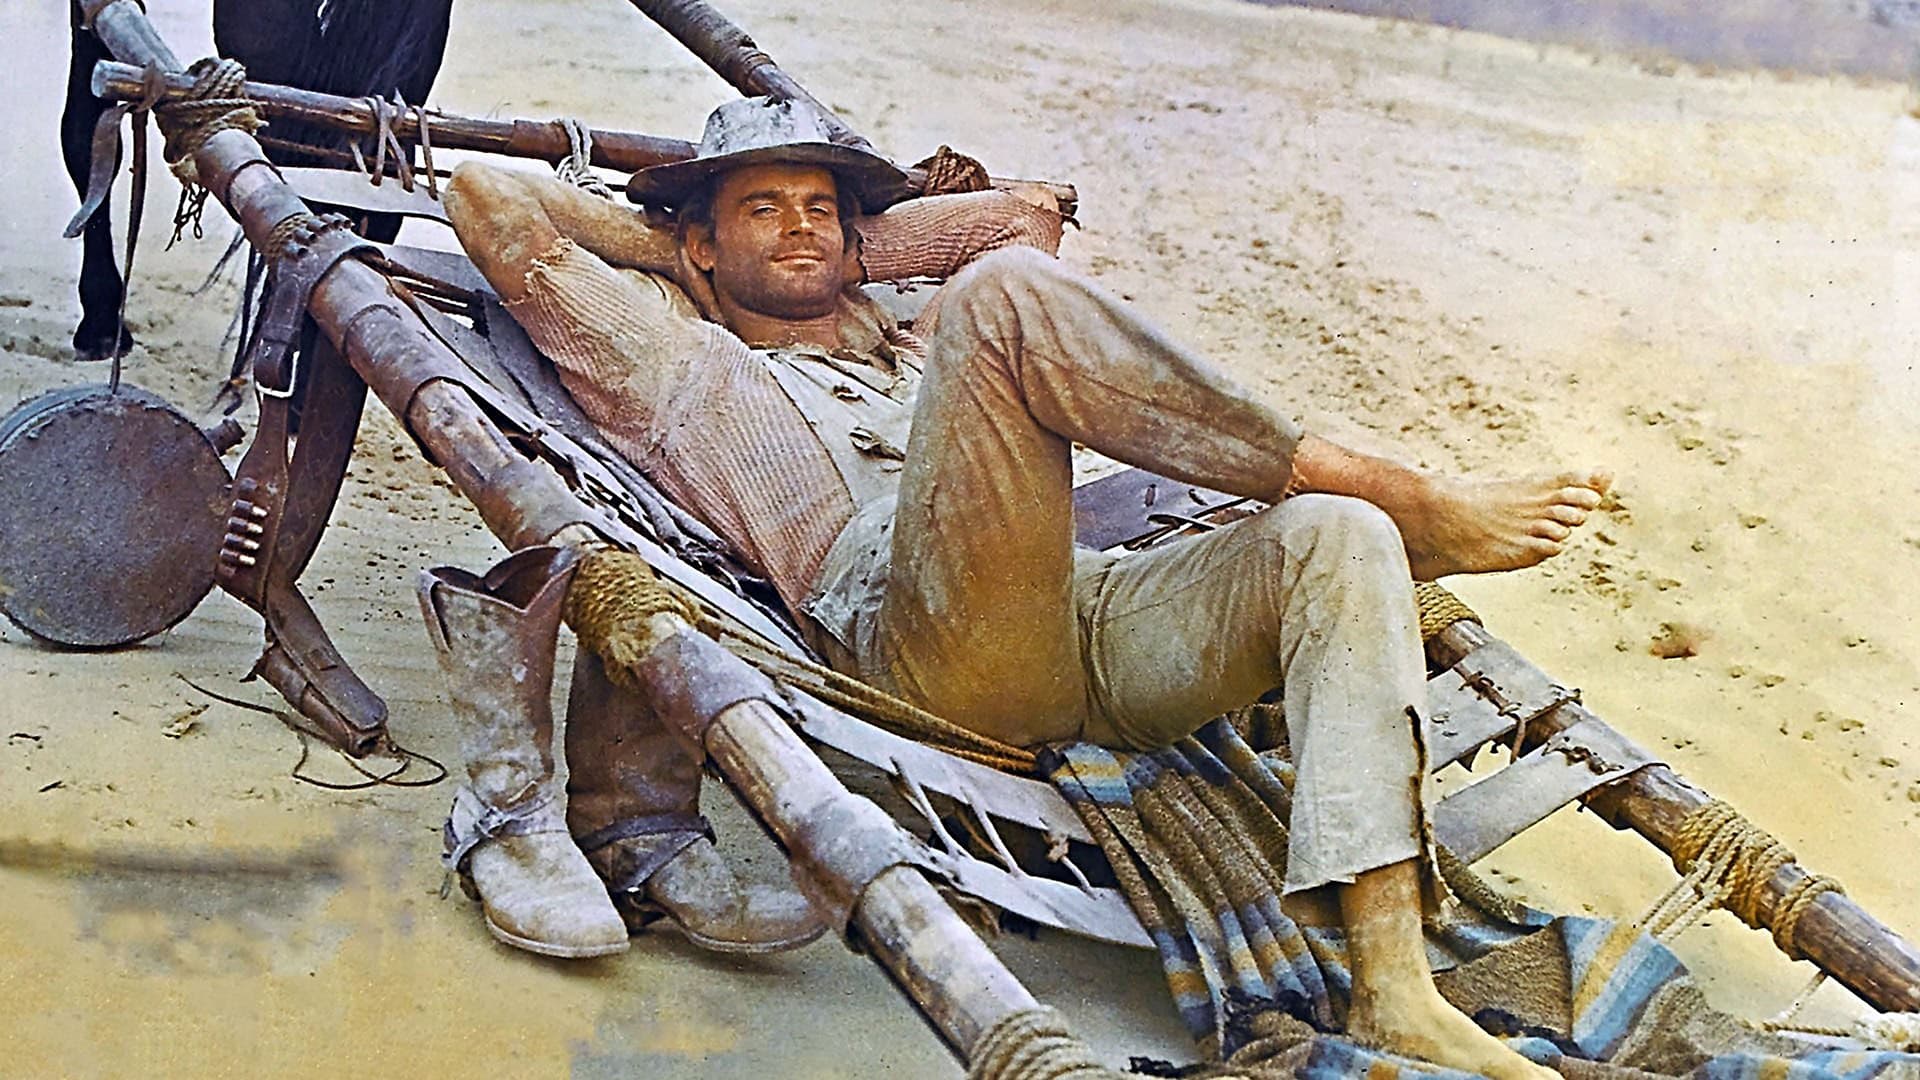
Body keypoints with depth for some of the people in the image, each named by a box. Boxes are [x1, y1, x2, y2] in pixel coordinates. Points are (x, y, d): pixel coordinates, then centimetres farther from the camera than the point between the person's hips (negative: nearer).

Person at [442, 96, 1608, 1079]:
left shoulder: (913, 351, 43)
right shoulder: (679, 362, 28)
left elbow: (1029, 213, 47)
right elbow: (490, 198, 25)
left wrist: (860, 244, 42)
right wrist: (664, 247, 37)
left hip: (1096, 620, 6)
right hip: (927, 639, -6)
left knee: (1336, 541, -21)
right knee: (997, 295, -25)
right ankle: (1416, 502, -23)